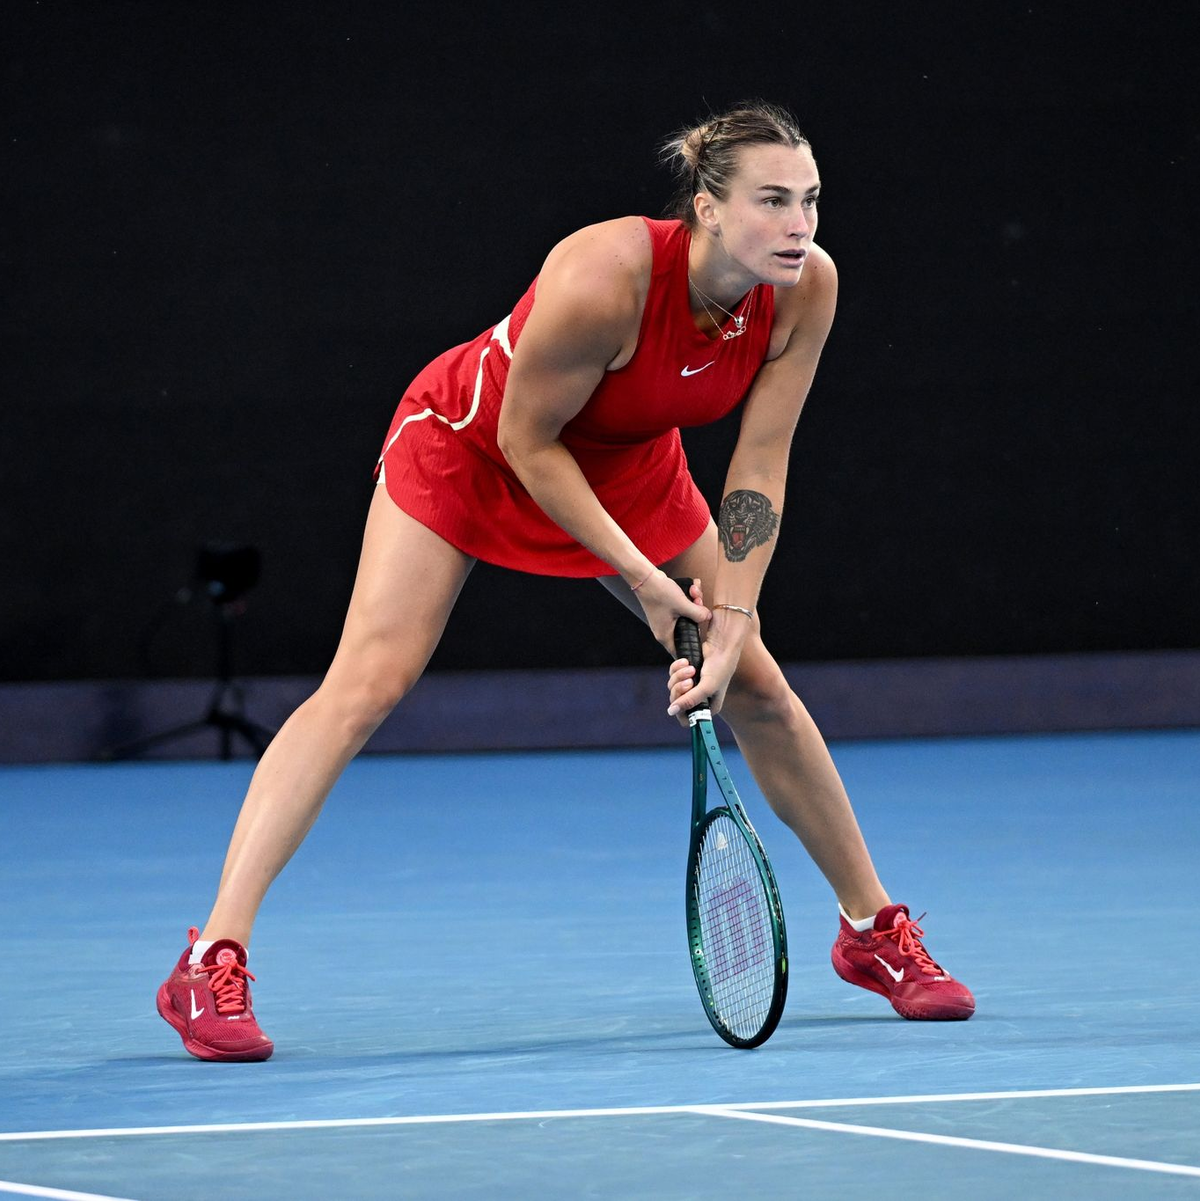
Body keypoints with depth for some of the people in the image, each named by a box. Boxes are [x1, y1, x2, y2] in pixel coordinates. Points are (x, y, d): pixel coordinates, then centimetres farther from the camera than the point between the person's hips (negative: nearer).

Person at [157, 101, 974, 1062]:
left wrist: (731, 620, -21)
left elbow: (759, 466, -15)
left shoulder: (806, 287, -24)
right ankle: (214, 963, -19)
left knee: (757, 686, 5)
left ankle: (874, 931, 24)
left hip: (628, 464, 5)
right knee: (367, 684, -17)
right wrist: (642, 579, -23)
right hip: (471, 440, -5)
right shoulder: (605, 280, -39)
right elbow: (527, 439, -26)